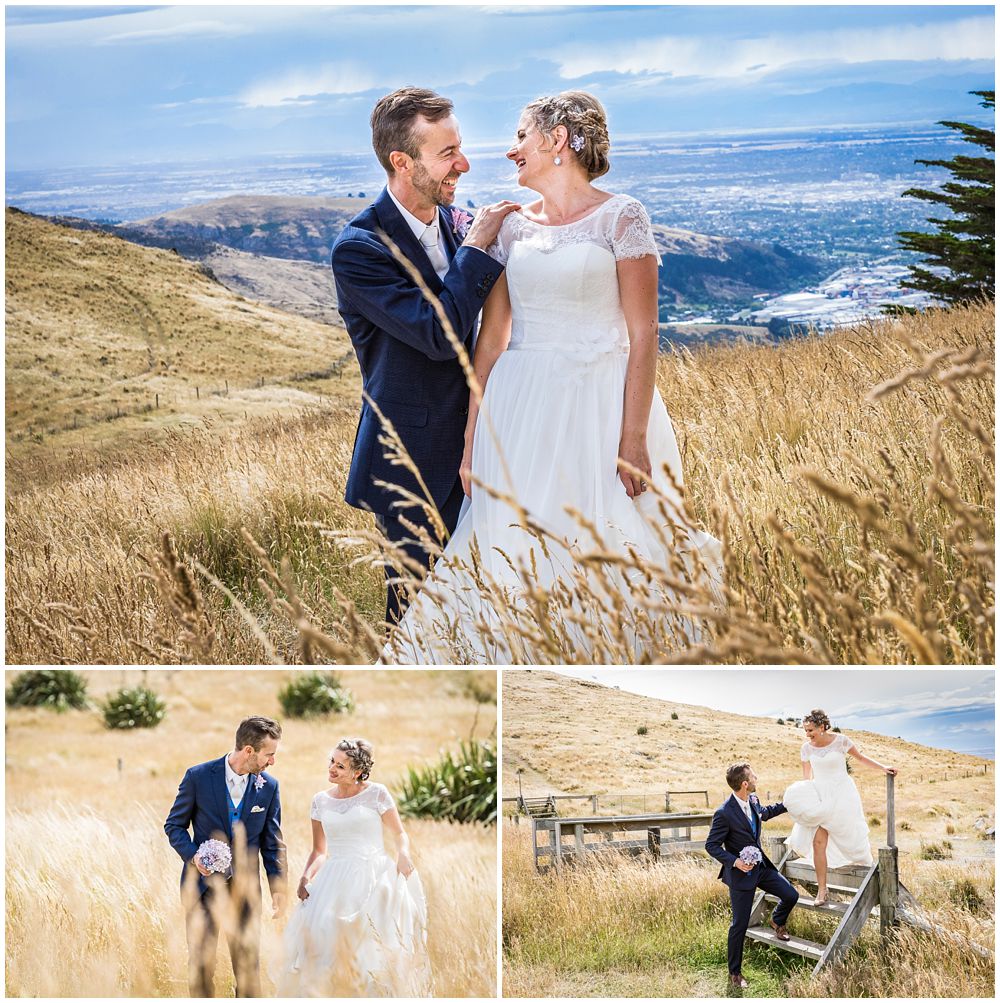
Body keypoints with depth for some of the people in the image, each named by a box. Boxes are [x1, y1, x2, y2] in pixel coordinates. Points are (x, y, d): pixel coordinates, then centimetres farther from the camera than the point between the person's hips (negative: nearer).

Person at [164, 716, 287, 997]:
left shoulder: (268, 786, -1)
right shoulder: (198, 777, -8)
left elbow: (272, 842, 7)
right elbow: (174, 825, 0)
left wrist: (278, 886, 0)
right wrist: (193, 855, -17)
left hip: (246, 884, 2)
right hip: (203, 880, -2)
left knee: (248, 961, 4)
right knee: (201, 961, 3)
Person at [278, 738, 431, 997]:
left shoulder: (376, 794, 3)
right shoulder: (321, 800, 13)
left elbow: (399, 833, 10)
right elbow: (319, 851, 17)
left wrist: (404, 853, -12)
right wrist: (307, 876, -1)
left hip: (374, 875, -3)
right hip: (335, 877, 3)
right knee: (321, 928, -18)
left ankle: (379, 992, -19)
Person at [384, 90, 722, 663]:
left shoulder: (621, 218, -3)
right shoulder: (512, 228, 11)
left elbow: (644, 335, -8)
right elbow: (492, 337, 10)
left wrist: (634, 440, -15)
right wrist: (473, 439, 4)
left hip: (598, 408, -4)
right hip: (520, 413, 5)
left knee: (604, 560, -4)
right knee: (518, 555, 3)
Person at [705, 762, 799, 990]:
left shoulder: (752, 800, -3)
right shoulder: (724, 813, -25)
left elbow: (764, 813, 23)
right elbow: (711, 845, -17)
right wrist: (735, 861, -26)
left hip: (761, 866, 7)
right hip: (741, 874, -7)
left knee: (791, 896, 4)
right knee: (740, 925, 1)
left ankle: (777, 921, 39)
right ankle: (735, 973, 17)